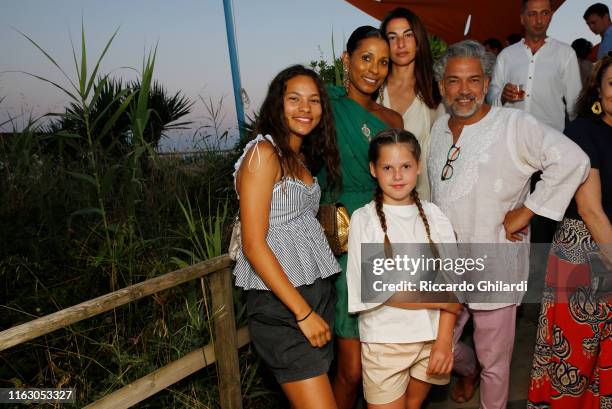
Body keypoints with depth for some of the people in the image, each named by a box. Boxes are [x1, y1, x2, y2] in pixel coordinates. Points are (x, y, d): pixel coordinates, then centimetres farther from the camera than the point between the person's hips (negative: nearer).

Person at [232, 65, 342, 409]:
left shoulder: (300, 158, 14)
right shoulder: (263, 153, -12)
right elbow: (254, 244, -17)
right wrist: (303, 312, -17)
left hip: (318, 290, 8)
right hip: (280, 302, -8)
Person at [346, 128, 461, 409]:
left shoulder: (433, 215, 2)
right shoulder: (364, 219, -8)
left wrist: (444, 341, -10)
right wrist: (441, 302, -11)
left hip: (432, 335, 3)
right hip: (385, 340, -3)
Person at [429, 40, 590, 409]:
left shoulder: (515, 125, -13)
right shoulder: (439, 128, 7)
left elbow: (573, 161, -23)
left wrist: (526, 212, -19)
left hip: (493, 270, -5)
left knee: (494, 361, 12)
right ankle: (468, 370, 53)